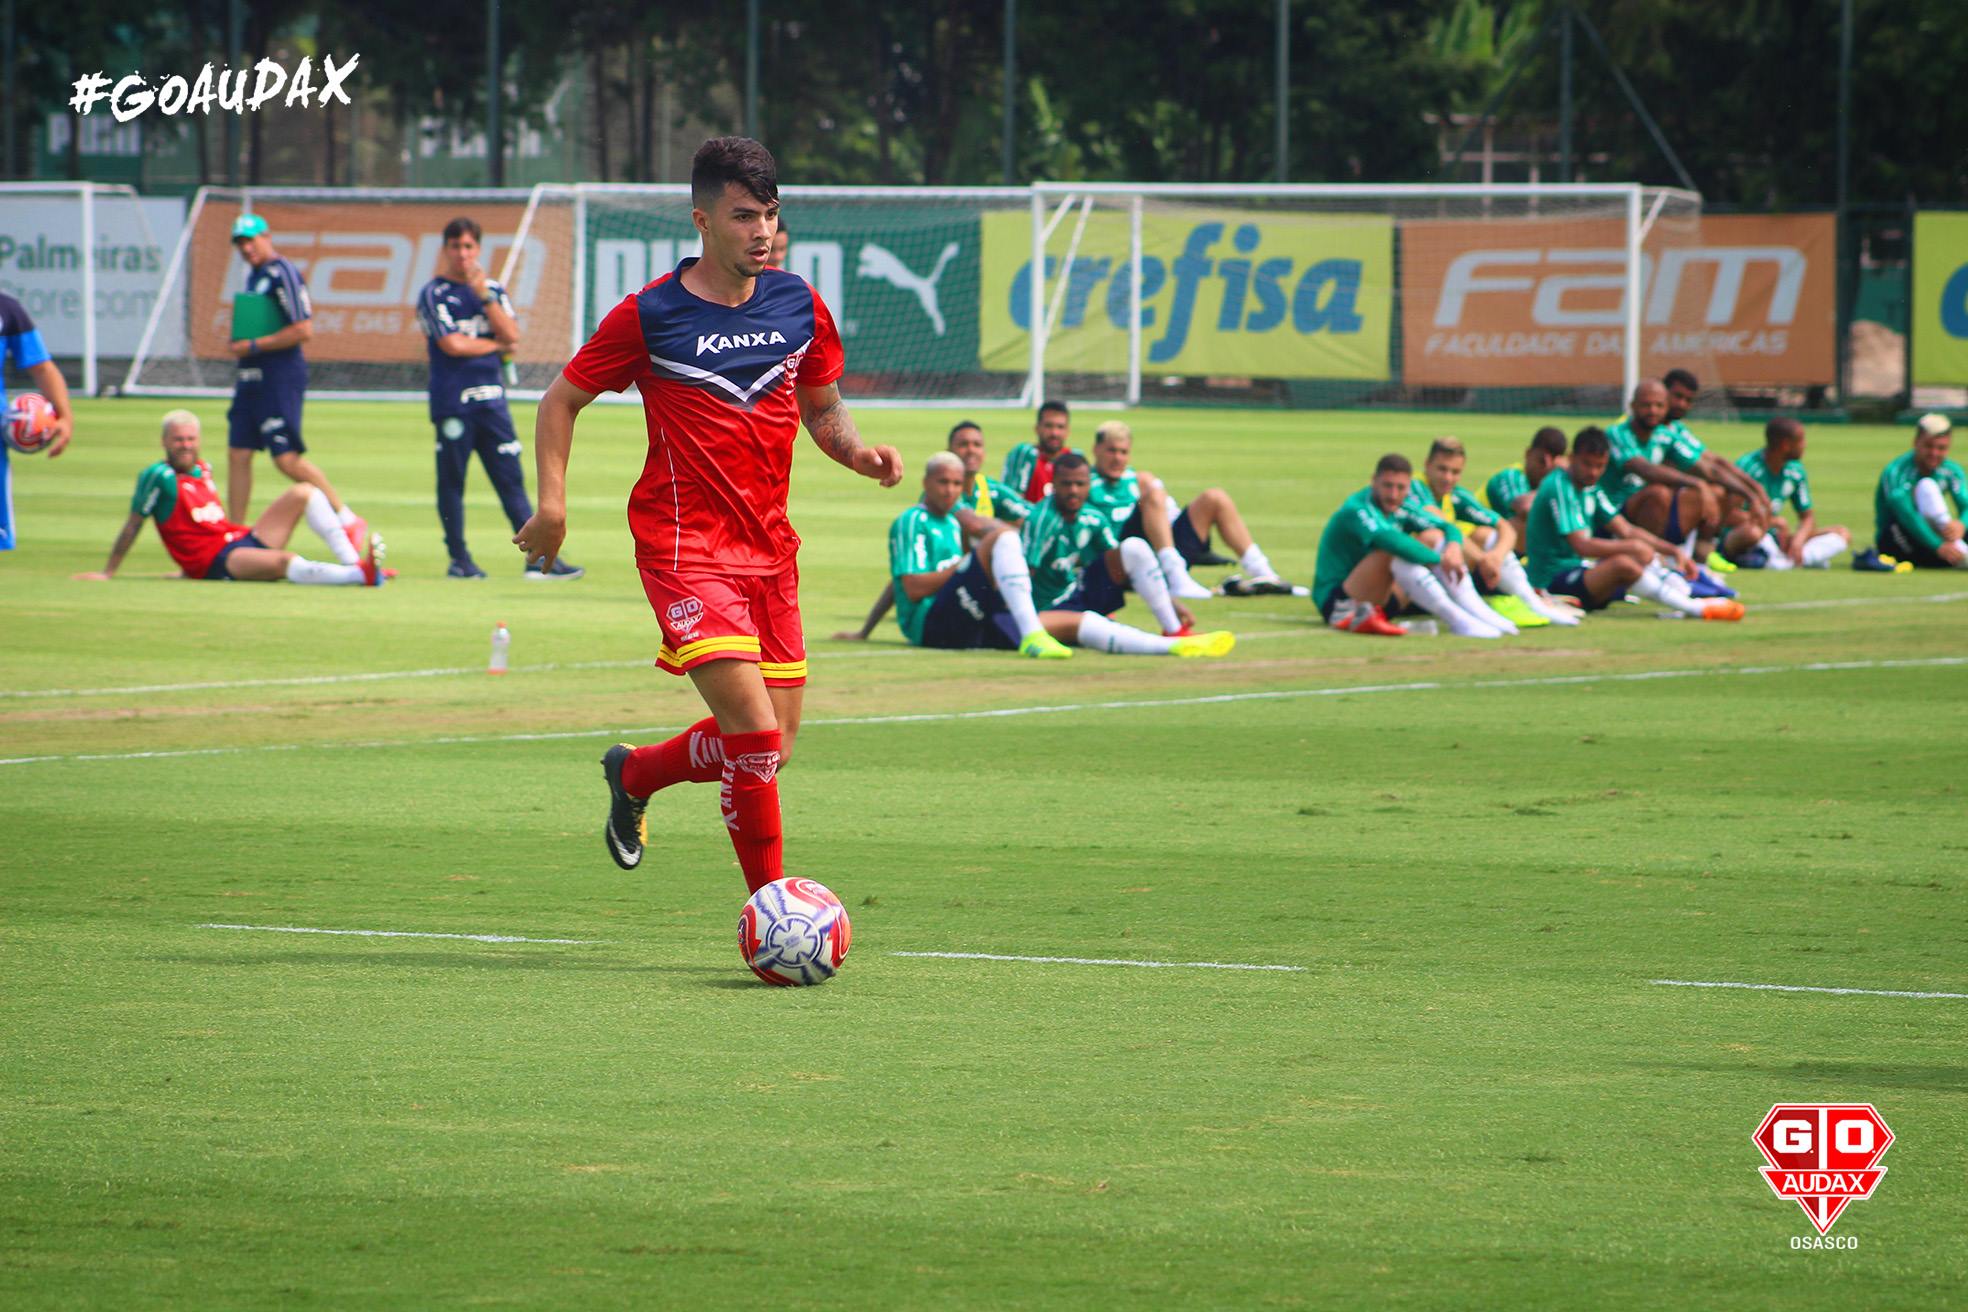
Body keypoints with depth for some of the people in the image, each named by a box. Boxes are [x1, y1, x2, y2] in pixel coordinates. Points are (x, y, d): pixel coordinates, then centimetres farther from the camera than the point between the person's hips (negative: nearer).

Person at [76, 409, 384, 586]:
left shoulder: (202, 470, 17)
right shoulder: (160, 476, -7)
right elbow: (133, 524, -4)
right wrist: (108, 573, -2)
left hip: (244, 540, 9)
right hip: (213, 562, -9)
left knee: (303, 493, -1)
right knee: (286, 561, -35)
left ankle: (352, 562, -15)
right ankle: (359, 575, -54)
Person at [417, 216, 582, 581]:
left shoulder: (494, 292, 15)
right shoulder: (434, 294, 0)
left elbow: (512, 336, 0)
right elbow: (452, 344, -11)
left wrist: (485, 297, -7)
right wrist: (497, 346, 1)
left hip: (492, 399, 4)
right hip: (452, 400, -4)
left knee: (512, 479, 1)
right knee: (452, 479, -1)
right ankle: (459, 559, 6)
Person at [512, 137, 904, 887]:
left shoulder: (798, 305, 5)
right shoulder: (649, 316, -8)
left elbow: (823, 408, 18)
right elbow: (562, 400, 3)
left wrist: (858, 453, -3)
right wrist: (552, 501, -9)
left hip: (770, 548, 6)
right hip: (685, 547, -6)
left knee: (772, 741, 8)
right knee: (755, 735, -18)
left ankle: (634, 775, 35)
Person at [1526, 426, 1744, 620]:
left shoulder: (1590, 488, 12)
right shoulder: (1559, 489, -17)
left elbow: (1626, 530, 14)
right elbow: (1582, 546, -25)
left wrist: (1672, 550, 2)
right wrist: (1631, 547, -20)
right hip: (1553, 583, -10)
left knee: (1643, 553, 1)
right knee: (1622, 563, -30)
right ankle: (1694, 609, -30)